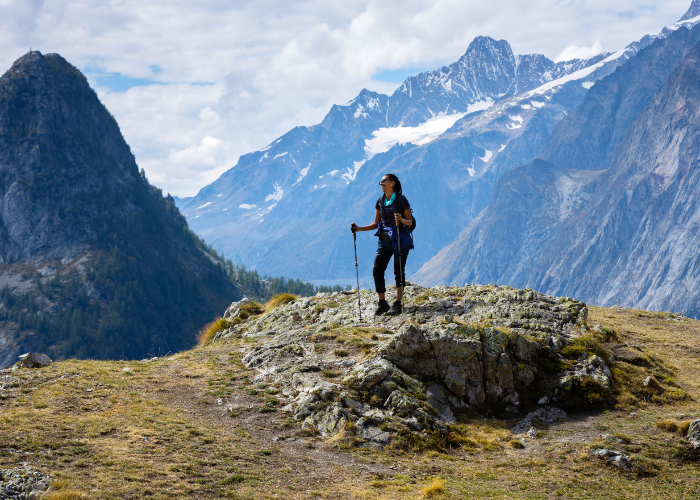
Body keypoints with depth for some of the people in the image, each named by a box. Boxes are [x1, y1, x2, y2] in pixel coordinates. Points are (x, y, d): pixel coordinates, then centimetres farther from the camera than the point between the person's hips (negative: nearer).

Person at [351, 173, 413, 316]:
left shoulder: (401, 200, -7)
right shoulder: (380, 201, 9)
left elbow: (409, 222, -5)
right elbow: (376, 224, 13)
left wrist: (401, 219, -26)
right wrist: (359, 229, 3)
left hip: (400, 240, -5)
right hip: (384, 240, 5)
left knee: (398, 272, -3)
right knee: (377, 270, -2)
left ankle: (397, 304, 4)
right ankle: (382, 303, 8)